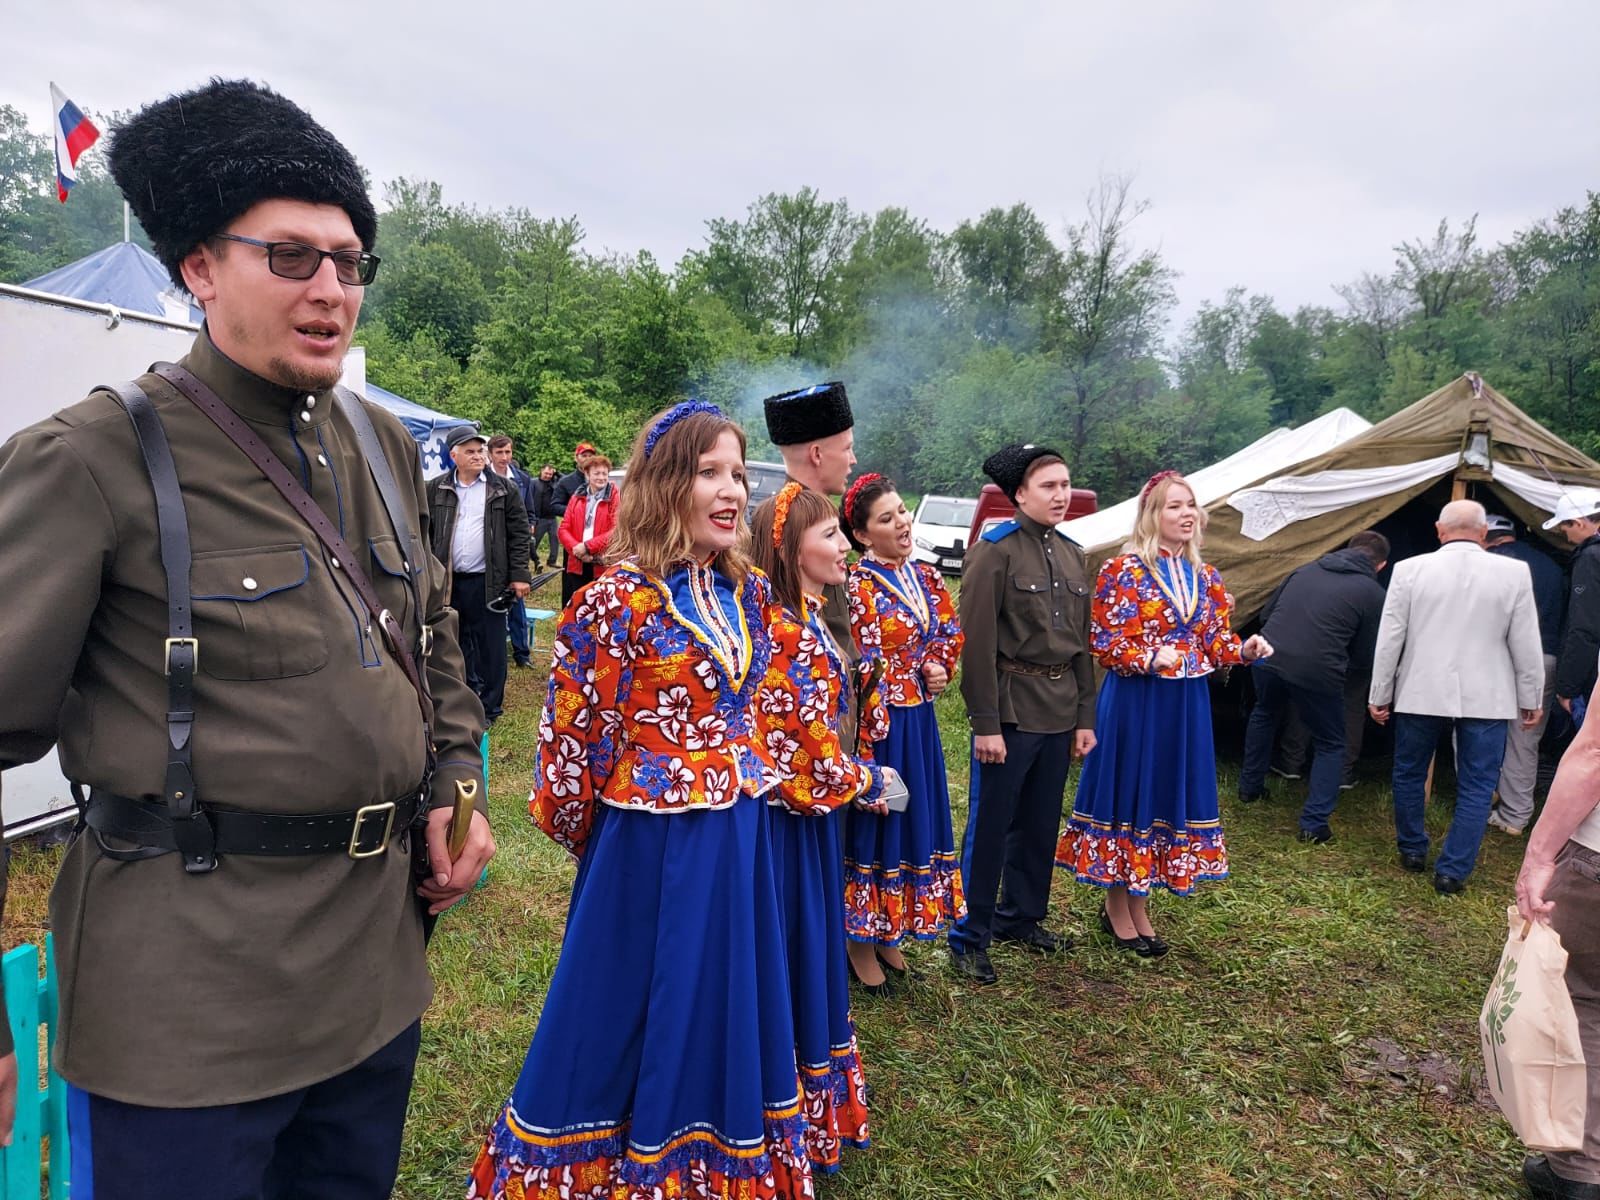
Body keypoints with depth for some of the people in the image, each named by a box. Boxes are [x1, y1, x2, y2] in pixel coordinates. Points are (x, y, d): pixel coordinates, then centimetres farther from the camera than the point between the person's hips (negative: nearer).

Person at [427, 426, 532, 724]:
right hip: (448, 581, 3)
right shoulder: (437, 489, 6)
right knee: (458, 643, 13)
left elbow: (519, 532, -2)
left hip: (488, 581, -3)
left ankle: (489, 707, 14)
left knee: (490, 645, 3)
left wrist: (519, 574, -8)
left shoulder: (503, 489, 0)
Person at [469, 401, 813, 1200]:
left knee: (724, 1013, 20)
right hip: (652, 846, -6)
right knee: (630, 1019, 13)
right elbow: (571, 735, -12)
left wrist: (740, 798, 16)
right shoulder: (619, 600, -18)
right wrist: (585, 832, 2)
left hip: (737, 838, 6)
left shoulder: (747, 592, 2)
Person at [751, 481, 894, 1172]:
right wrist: (870, 783, -5)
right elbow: (815, 752, -20)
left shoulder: (805, 621, 7)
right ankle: (800, 1123, 27)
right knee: (789, 959, 7)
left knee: (813, 955, 21)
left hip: (810, 816, 10)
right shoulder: (786, 634, -23)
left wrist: (858, 786, 11)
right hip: (790, 823, -10)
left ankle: (819, 1109, 40)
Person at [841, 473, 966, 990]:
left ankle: (888, 935, 30)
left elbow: (951, 634, 8)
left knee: (915, 821, 14)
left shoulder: (926, 577, 9)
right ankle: (861, 942, 19)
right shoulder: (856, 584, -14)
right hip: (878, 721, -7)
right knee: (873, 823, 3)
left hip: (919, 720, 7)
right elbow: (865, 667, -16)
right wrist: (922, 673, -10)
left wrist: (936, 667, -10)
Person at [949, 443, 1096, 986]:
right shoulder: (994, 551, -10)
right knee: (989, 826, 3)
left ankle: (1020, 917, 34)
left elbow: (1082, 642, 15)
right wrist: (986, 723, -17)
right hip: (1010, 711, -7)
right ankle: (970, 937, 16)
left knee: (1041, 823, 16)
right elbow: (976, 643, -14)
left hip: (1060, 712, 7)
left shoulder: (1072, 554, 11)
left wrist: (1085, 716, 11)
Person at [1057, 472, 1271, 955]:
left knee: (1171, 794, 12)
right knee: (1129, 793, 3)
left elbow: (1215, 642, 10)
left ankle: (1138, 904, 27)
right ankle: (1117, 909, 19)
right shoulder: (1124, 570, -10)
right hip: (1135, 701, -6)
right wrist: (1151, 659, -26)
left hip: (1187, 702, 6)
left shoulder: (1204, 576, 9)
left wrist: (1245, 649, -10)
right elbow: (1104, 644, -11)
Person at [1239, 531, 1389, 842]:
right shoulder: (1374, 594, 4)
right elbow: (1364, 659, 7)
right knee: (1329, 745, 18)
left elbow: (1266, 614, 21)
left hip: (1269, 657, 4)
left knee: (1264, 714, 34)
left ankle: (1250, 787, 44)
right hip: (1317, 672, -4)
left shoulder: (1307, 569, 15)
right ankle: (1314, 824, 12)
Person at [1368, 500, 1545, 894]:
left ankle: (1412, 851, 30)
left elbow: (1389, 639, -3)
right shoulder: (1513, 572, -5)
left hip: (1421, 694, 0)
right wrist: (1531, 699, 11)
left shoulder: (1410, 569, -6)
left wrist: (1380, 695, 6)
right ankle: (1452, 871, 9)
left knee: (1409, 774, 18)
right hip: (1486, 698, 0)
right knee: (1476, 787, 9)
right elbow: (1526, 644, 0)